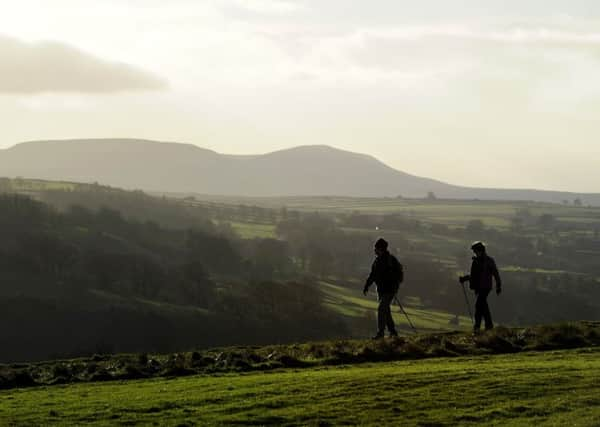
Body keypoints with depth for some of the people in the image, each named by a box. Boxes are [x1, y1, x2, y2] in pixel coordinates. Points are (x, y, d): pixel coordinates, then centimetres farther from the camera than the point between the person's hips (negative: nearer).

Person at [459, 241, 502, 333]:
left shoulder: (489, 260, -5)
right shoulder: (476, 261, 14)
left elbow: (495, 274, -3)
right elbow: (473, 275, 22)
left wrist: (498, 286, -5)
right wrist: (464, 278, 8)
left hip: (485, 287, -7)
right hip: (478, 287, 7)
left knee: (479, 304, -16)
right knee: (483, 305, 9)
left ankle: (477, 325, -17)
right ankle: (489, 325, 16)